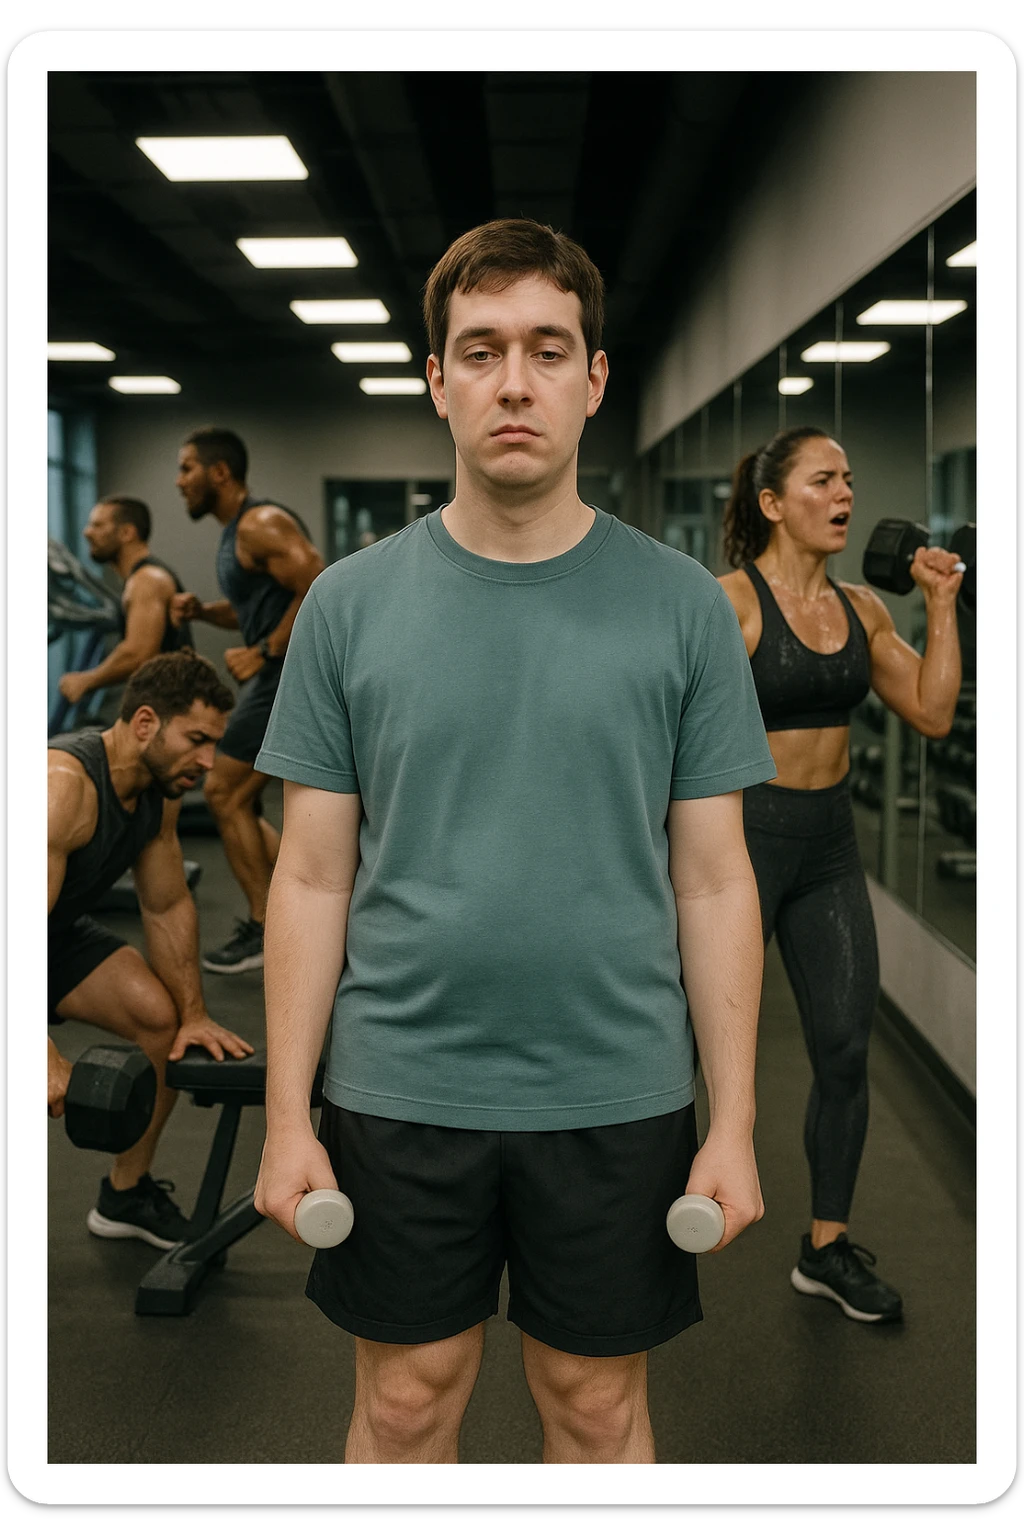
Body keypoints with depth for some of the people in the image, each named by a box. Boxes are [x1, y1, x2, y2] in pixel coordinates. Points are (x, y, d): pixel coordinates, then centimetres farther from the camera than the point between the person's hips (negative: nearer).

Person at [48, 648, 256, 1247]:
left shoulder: (160, 790, -8)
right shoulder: (64, 784, -35)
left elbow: (168, 907, 4)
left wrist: (195, 1014, 1)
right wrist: (46, 1059, -40)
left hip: (60, 930, 8)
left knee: (160, 1016, -4)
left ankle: (126, 1196, 14)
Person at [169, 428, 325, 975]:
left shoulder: (261, 524, -15)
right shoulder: (237, 531, 17)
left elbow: (318, 588, -26)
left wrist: (263, 653, -23)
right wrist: (203, 610, 9)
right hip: (279, 676, 10)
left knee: (225, 792, -5)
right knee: (236, 799, 13)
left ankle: (265, 930, 3)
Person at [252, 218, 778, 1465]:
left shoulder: (682, 605, -2)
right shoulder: (350, 603, -2)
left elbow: (713, 880, -1)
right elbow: (313, 876, 0)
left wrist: (733, 1123, -4)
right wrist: (287, 1116, -3)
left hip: (615, 1096, 0)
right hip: (399, 1088, 1)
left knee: (598, 1405, 16)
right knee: (406, 1402, 16)